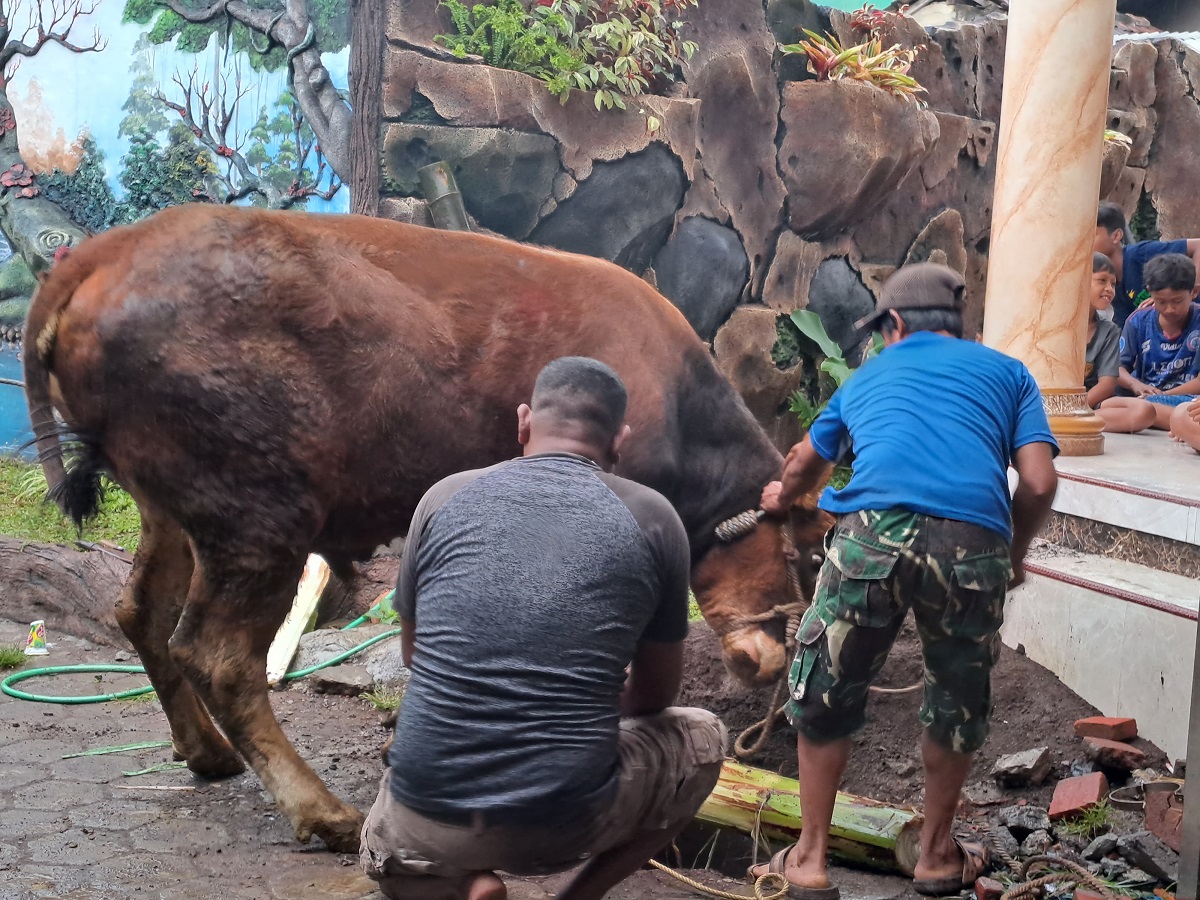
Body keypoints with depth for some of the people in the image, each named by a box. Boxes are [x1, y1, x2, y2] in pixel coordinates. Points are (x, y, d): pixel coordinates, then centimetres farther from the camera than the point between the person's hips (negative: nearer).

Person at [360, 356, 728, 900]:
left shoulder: (446, 497, 5)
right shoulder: (652, 519, 2)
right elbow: (654, 695, 15)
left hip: (427, 822, 2)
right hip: (567, 824, -1)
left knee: (387, 847, 39)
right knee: (703, 739, 27)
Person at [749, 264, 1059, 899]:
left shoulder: (869, 375, 31)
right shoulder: (1008, 372, 25)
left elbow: (804, 465, 47)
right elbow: (1039, 482, 10)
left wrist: (780, 500, 70)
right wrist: (1015, 555, 29)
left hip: (873, 532, 0)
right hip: (973, 545, 0)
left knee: (824, 696, 18)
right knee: (958, 703, 22)